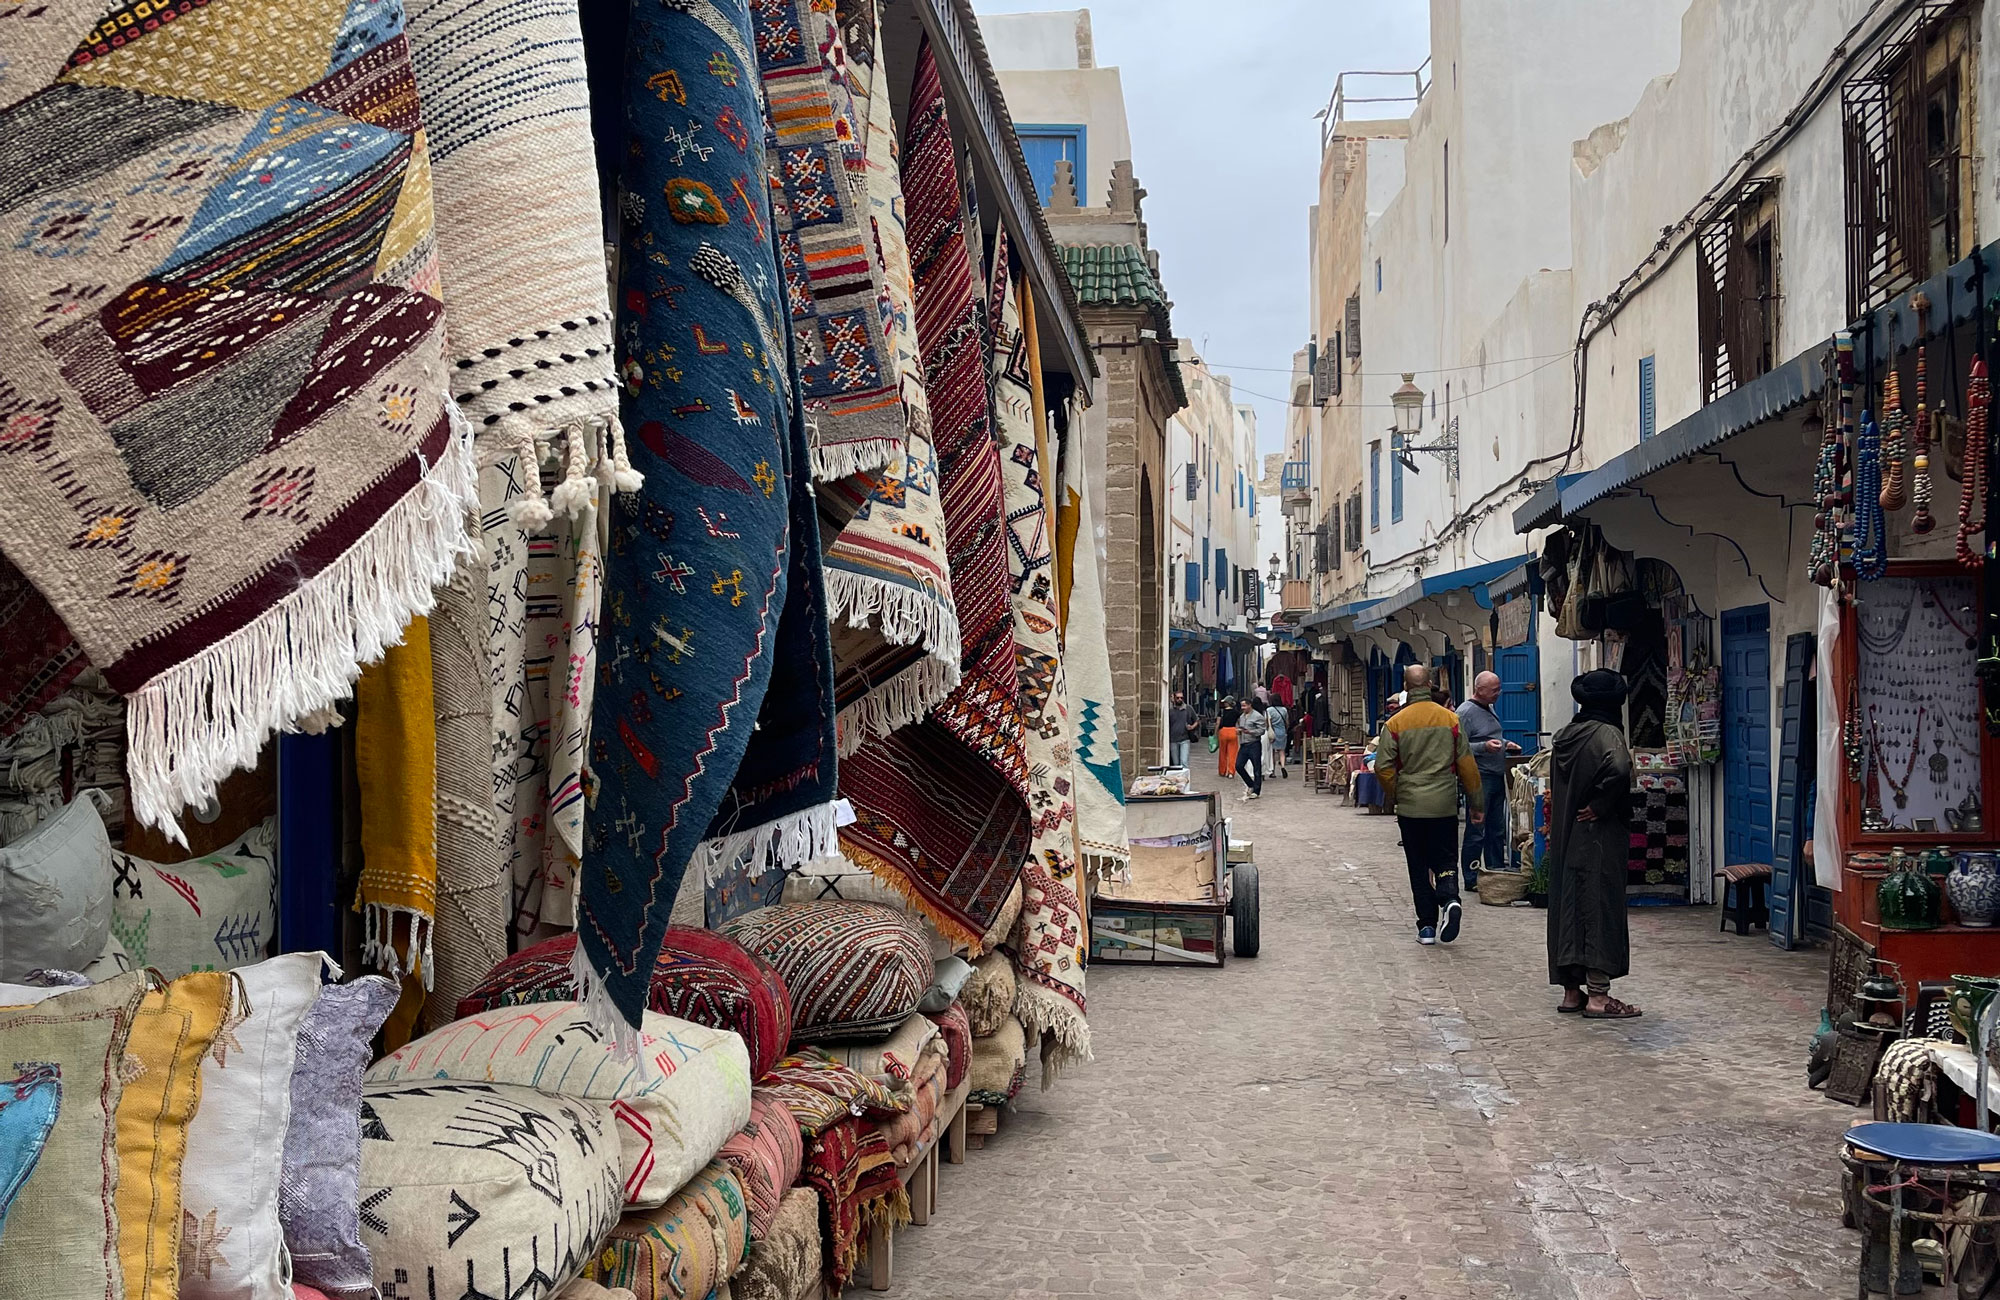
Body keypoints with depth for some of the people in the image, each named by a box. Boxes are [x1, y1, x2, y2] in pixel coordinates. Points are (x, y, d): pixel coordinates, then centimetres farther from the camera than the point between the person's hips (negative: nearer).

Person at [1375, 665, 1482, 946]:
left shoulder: (1395, 723, -5)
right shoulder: (1450, 719, 0)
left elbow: (1383, 768, -6)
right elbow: (1466, 764, 1)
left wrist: (1393, 798, 11)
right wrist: (1476, 802, 9)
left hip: (1410, 806, -1)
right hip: (1445, 806, 1)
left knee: (1419, 867, 8)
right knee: (1445, 860, 11)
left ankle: (1427, 926, 8)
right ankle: (1450, 899, -18)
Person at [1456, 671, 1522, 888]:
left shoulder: (1489, 709, 17)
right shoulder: (1465, 713, -12)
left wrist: (1505, 744, 14)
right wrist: (1484, 747, -27)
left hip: (1497, 777, 9)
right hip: (1480, 778, -9)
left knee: (1497, 830, 12)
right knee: (1476, 831, -5)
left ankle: (1497, 872, 20)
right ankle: (1471, 880, 1)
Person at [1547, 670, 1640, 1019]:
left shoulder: (1564, 736, 9)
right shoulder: (1606, 734, -14)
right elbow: (1618, 769, -33)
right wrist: (1599, 806, -21)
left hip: (1564, 840, 7)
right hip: (1599, 840, -7)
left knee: (1567, 908, 11)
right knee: (1600, 910, -2)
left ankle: (1571, 991, 17)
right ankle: (1597, 996, 0)